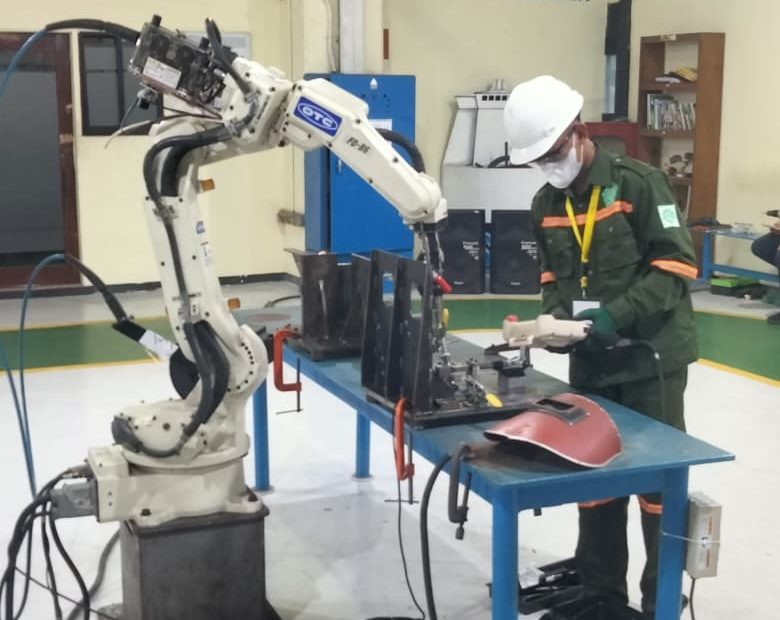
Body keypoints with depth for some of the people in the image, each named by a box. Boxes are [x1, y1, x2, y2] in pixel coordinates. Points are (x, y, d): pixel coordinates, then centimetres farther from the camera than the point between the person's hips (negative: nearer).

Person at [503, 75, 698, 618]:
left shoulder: (639, 182, -12)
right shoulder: (546, 204, 6)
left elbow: (677, 264, -15)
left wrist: (618, 313, -25)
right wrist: (555, 317, -5)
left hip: (650, 357, -6)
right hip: (590, 361, 6)